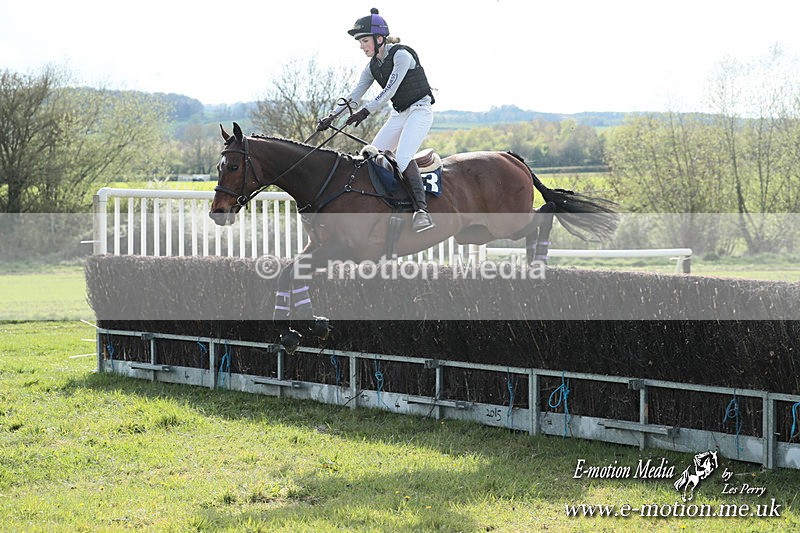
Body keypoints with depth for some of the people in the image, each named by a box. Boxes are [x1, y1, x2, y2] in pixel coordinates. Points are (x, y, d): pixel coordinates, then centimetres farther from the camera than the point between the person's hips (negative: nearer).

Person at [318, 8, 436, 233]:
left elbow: (389, 91, -24)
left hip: (419, 110, -9)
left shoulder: (401, 55, -16)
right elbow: (355, 94, 5)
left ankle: (422, 211, -40)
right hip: (399, 114, 9)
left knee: (402, 158, -30)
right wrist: (332, 117, -7)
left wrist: (365, 112, -31)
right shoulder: (372, 67, 8)